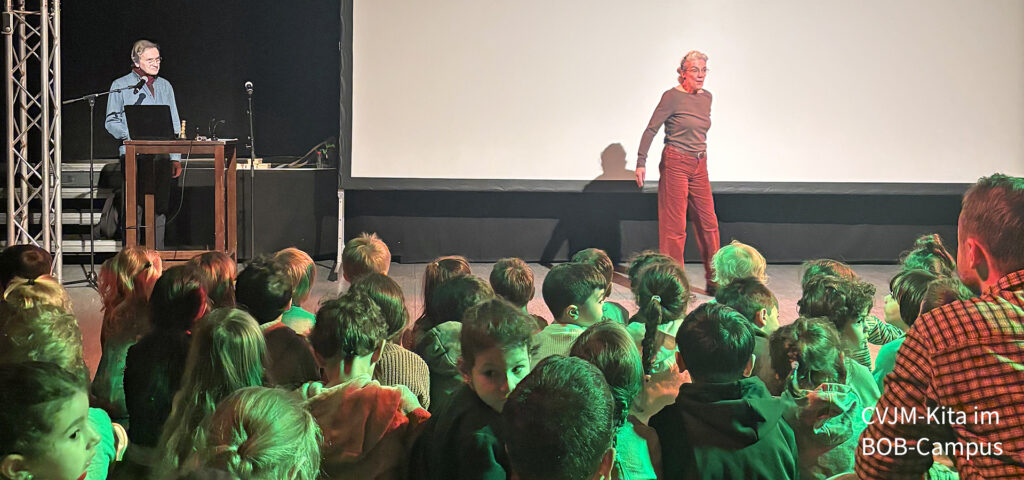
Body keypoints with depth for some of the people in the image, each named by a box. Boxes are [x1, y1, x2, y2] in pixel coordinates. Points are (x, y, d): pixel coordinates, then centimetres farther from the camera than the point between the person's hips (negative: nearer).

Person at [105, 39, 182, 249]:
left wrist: (176, 158, 8)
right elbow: (111, 122, 0)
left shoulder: (165, 86, 18)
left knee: (160, 206, 3)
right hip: (133, 155, -4)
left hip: (162, 155, 4)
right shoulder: (121, 85, 5)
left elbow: (174, 123, 16)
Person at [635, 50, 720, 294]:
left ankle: (714, 281, 12)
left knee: (708, 223, 4)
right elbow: (651, 129, -8)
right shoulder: (672, 96, -9)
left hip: (699, 166, 6)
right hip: (675, 164, -6)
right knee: (675, 225, -3)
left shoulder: (706, 97, 10)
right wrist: (641, 161, -13)